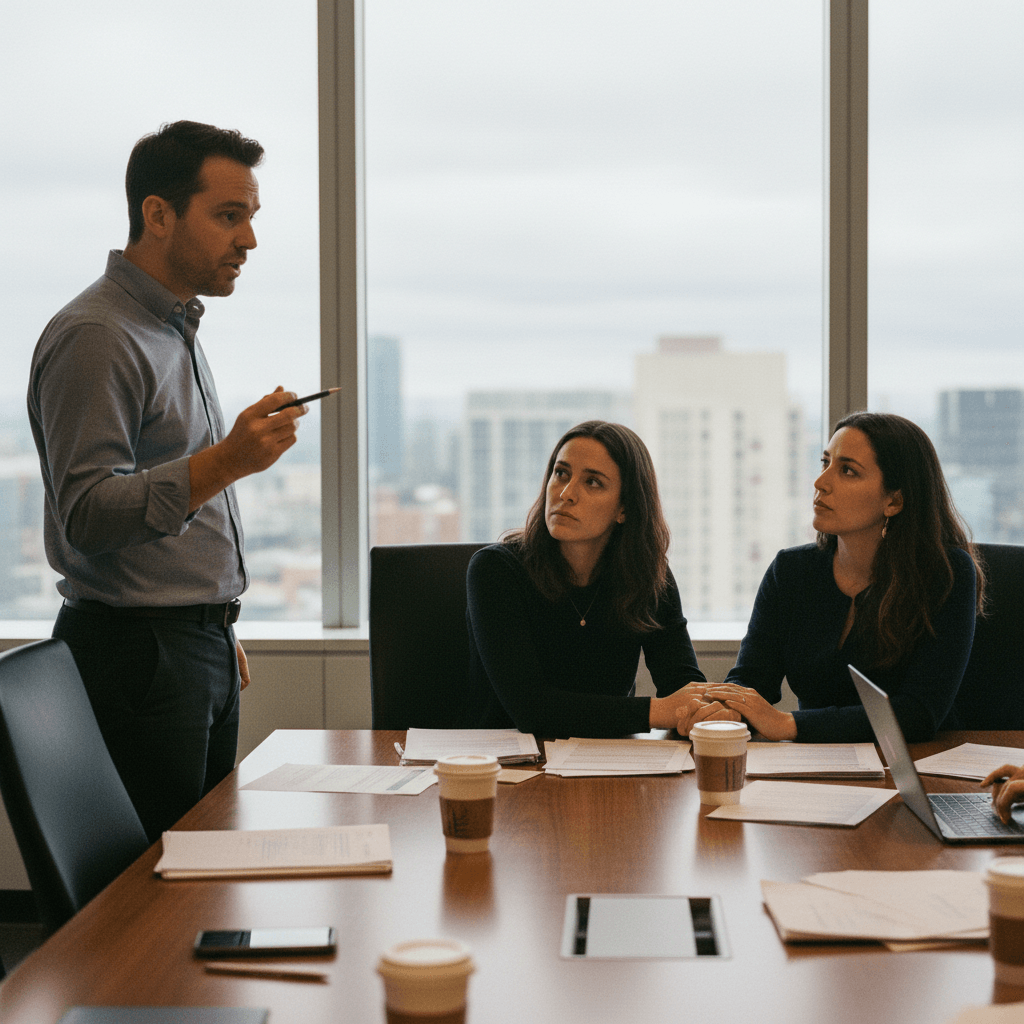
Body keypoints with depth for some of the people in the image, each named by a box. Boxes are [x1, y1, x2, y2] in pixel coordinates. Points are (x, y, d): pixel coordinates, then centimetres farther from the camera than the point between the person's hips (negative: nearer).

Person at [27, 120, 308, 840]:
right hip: (138, 654, -9)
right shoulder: (95, 336, -14)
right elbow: (85, 517, -22)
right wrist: (225, 462, -30)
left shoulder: (178, 329, 17)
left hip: (201, 644, 9)